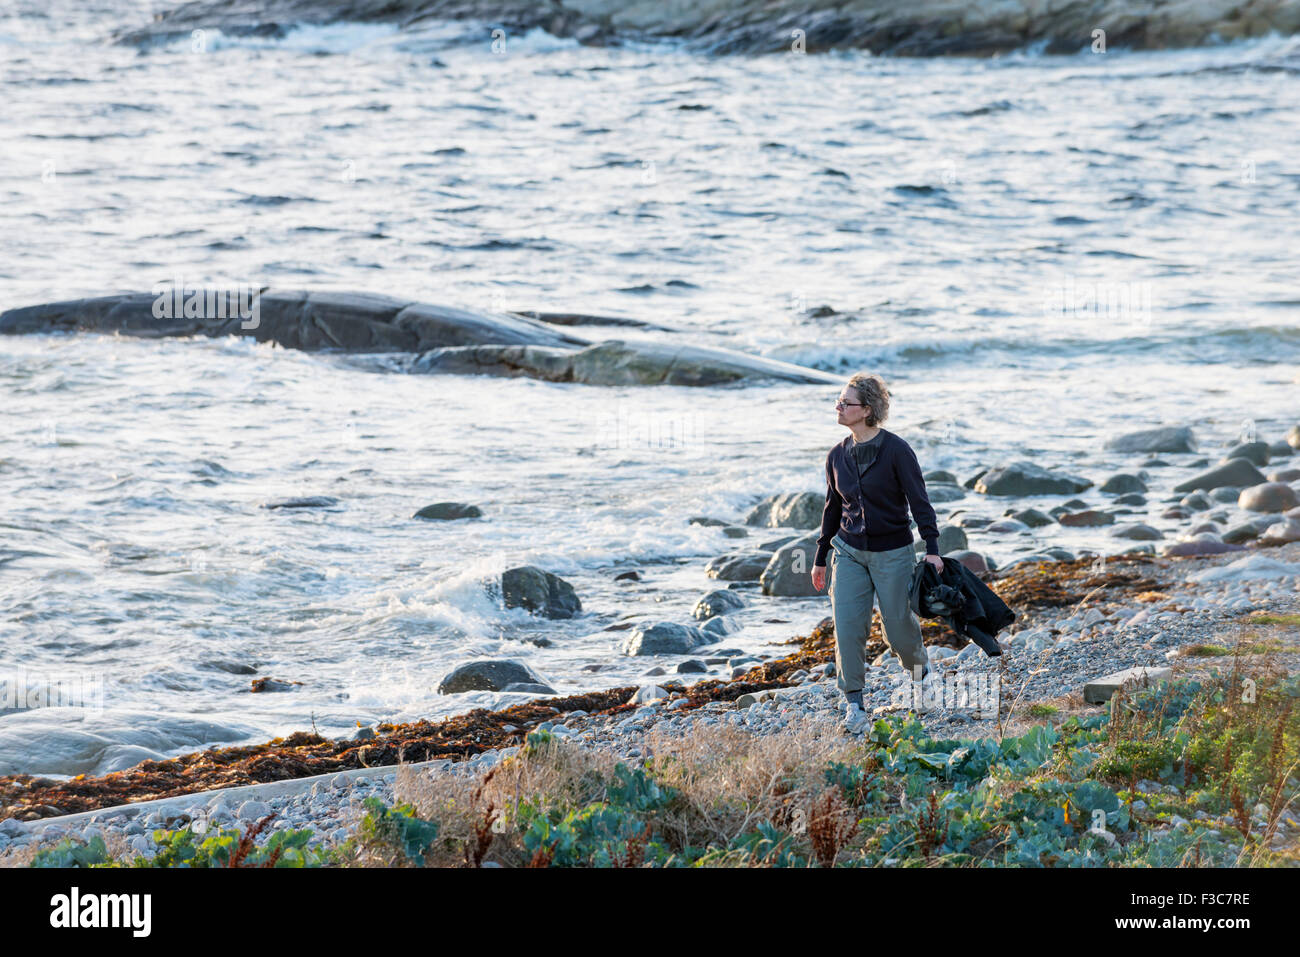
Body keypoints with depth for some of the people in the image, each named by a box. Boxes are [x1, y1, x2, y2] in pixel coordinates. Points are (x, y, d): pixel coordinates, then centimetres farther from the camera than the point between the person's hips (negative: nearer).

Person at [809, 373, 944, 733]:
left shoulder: (896, 450, -12)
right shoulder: (837, 456, 3)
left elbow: (919, 501, -11)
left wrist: (932, 548, -18)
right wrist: (821, 557, 16)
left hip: (893, 553, -4)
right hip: (849, 552, 4)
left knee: (898, 626, 5)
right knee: (847, 628, -8)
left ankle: (918, 663, 39)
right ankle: (854, 706, 0)